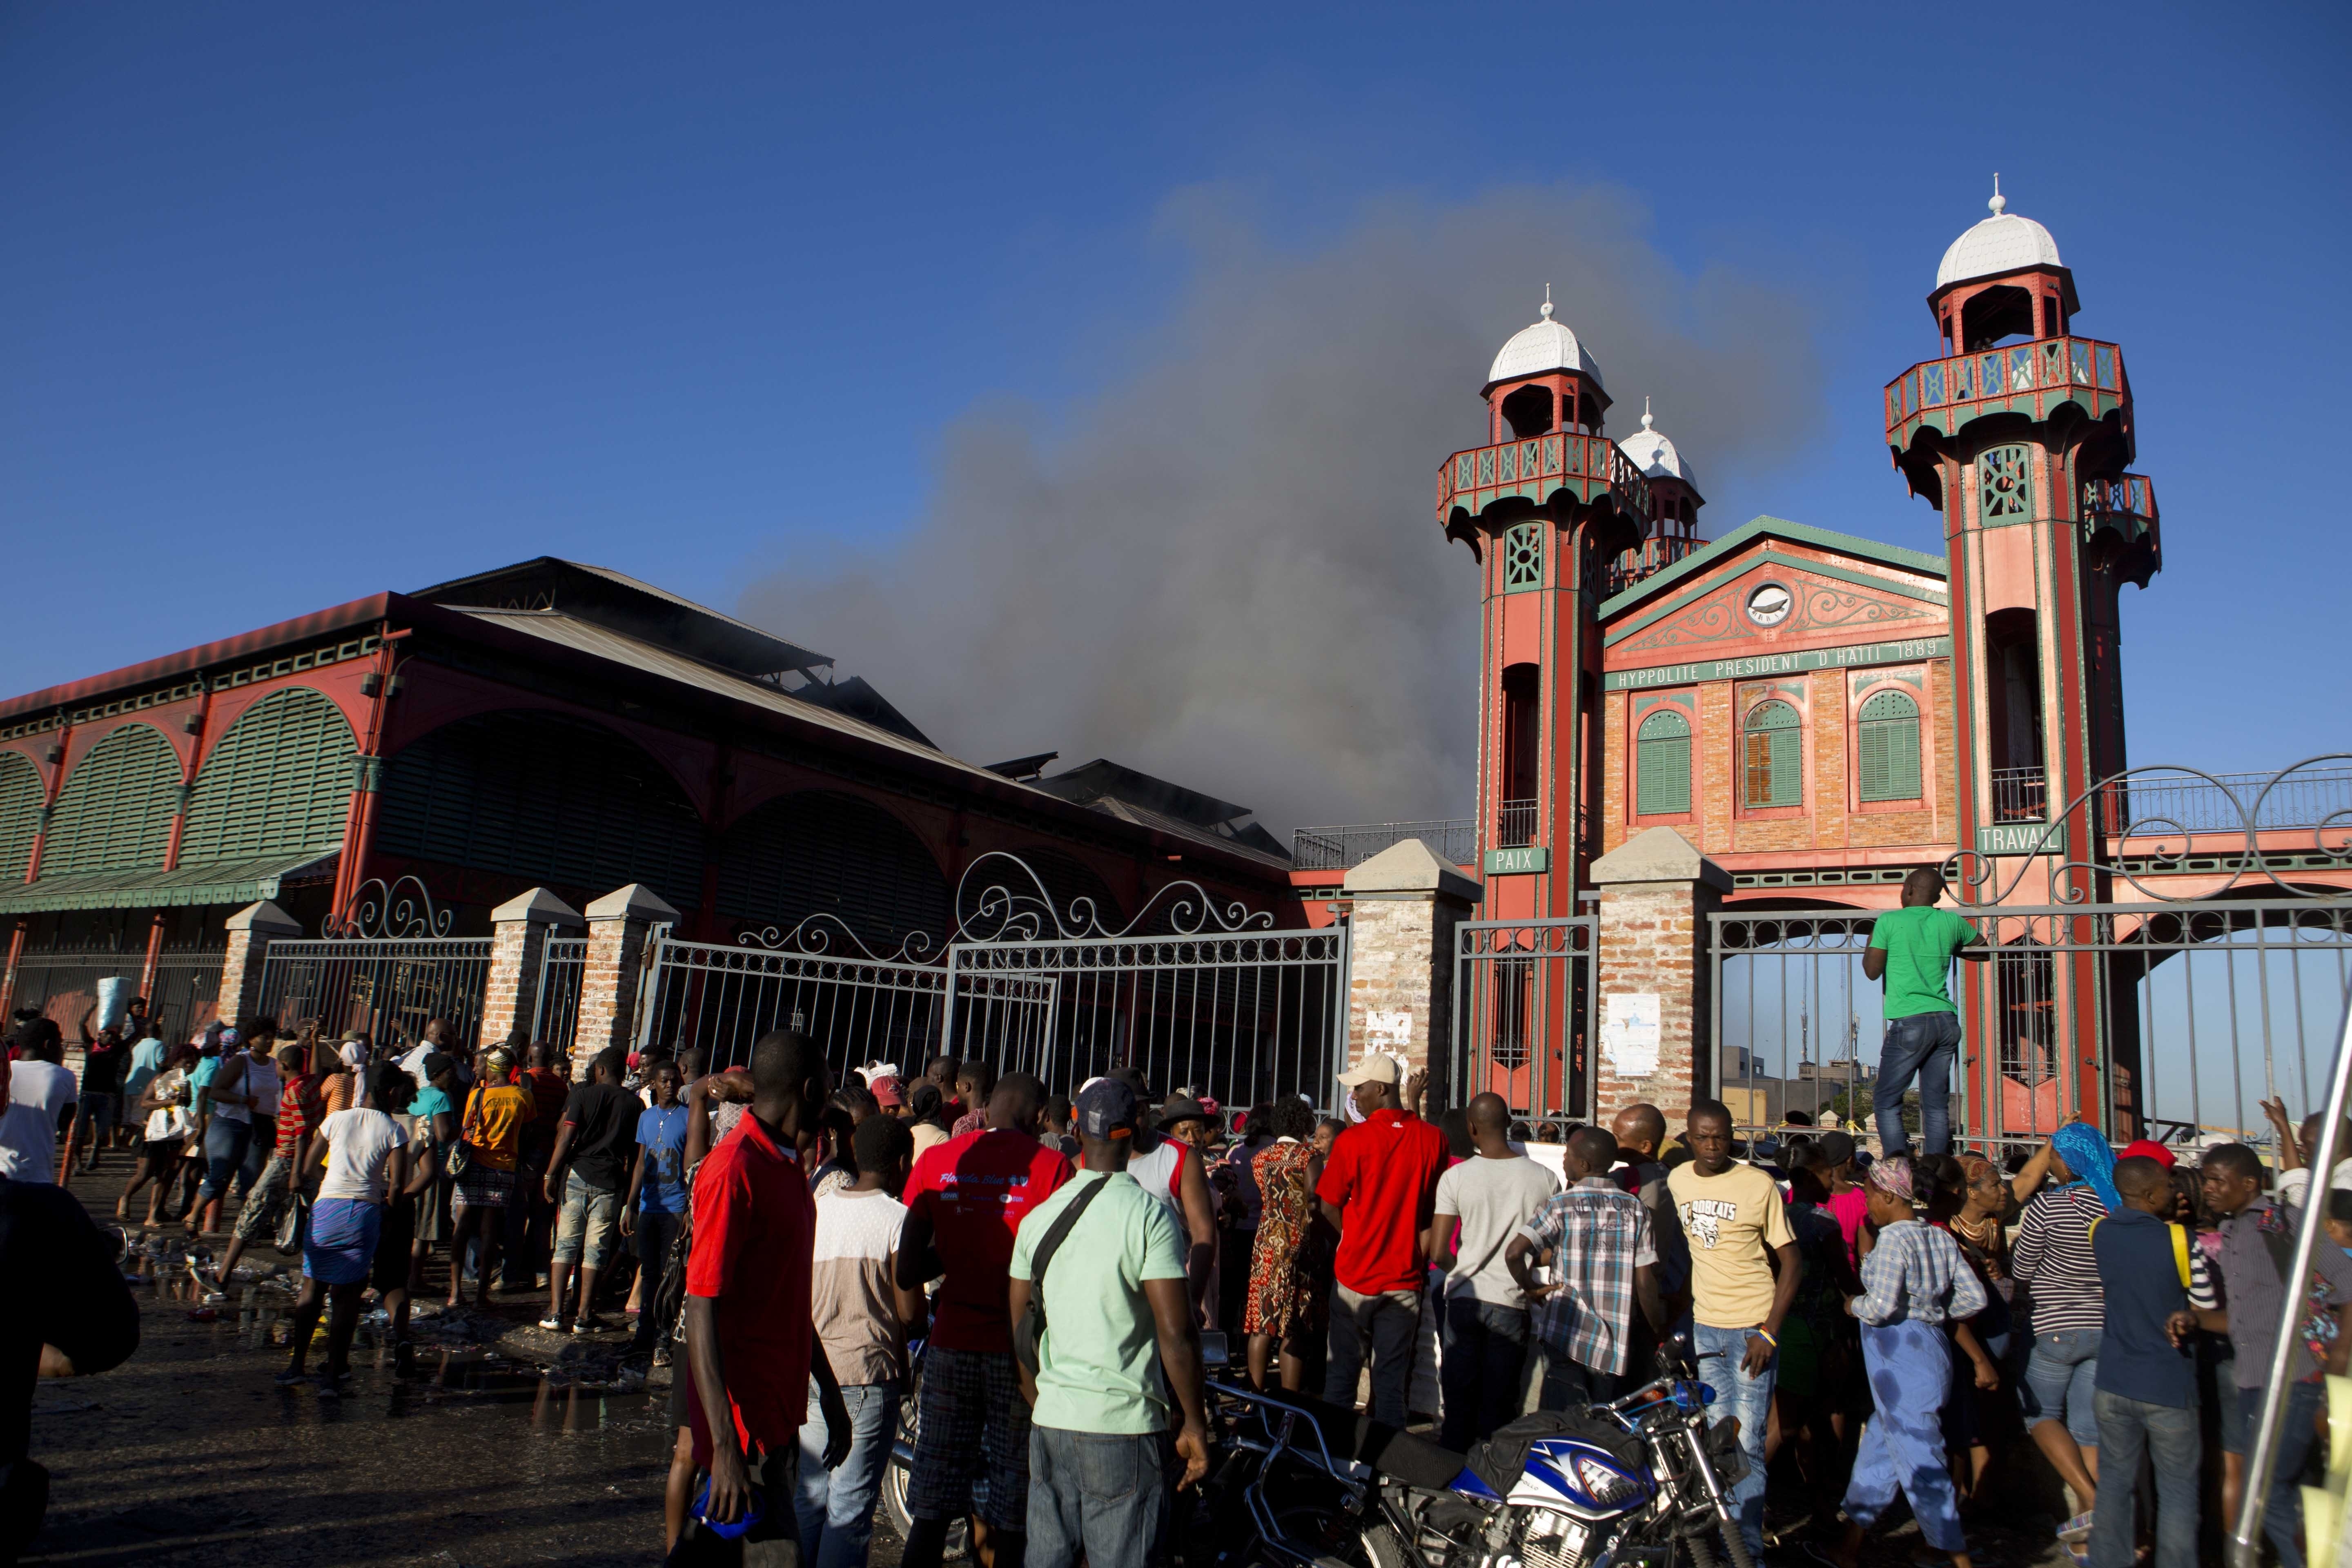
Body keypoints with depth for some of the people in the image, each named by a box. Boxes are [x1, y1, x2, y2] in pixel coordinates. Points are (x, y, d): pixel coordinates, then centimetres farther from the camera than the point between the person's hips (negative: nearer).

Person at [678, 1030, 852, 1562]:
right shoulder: (734, 1169, -16)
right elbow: (701, 1312, -20)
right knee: (773, 1550, -9)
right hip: (746, 1416, -9)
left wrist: (829, 1390, 22)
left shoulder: (790, 1168, 14)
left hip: (782, 1406, 9)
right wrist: (726, 1448, -23)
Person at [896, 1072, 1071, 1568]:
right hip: (1020, 1352, -3)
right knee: (1012, 1526, 8)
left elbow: (906, 1273, 2)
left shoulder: (935, 1161, 1)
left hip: (952, 1345, 3)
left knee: (931, 1515, 11)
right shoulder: (1050, 1166, -8)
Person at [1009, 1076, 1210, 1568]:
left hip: (1050, 1422, 5)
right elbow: (1176, 1335, -15)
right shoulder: (1149, 1215, -11)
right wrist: (1195, 1424, -5)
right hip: (1125, 1425, -5)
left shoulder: (1038, 1217, 5)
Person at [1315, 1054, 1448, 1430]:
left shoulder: (1352, 1140, -15)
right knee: (1392, 1379, 10)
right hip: (1405, 1276, 3)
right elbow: (1433, 1207, 5)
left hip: (1356, 1275, -3)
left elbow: (1328, 1205, -6)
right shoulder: (1433, 1139, -4)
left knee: (1343, 1372, 11)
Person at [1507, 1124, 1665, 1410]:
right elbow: (1646, 1282, -2)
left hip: (1565, 1335, -3)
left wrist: (1531, 1288, 0)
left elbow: (1513, 1253, -18)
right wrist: (1660, 1333, 10)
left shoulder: (1560, 1205, -8)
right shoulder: (1635, 1209, -1)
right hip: (1615, 1345, 3)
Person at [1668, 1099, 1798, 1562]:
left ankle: (1749, 1545, 5)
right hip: (1702, 1325, 4)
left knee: (1746, 1445, -6)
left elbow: (1790, 1264, -4)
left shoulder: (1759, 1185, -8)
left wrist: (1769, 1333, -12)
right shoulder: (1675, 1181, 5)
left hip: (1751, 1328, -4)